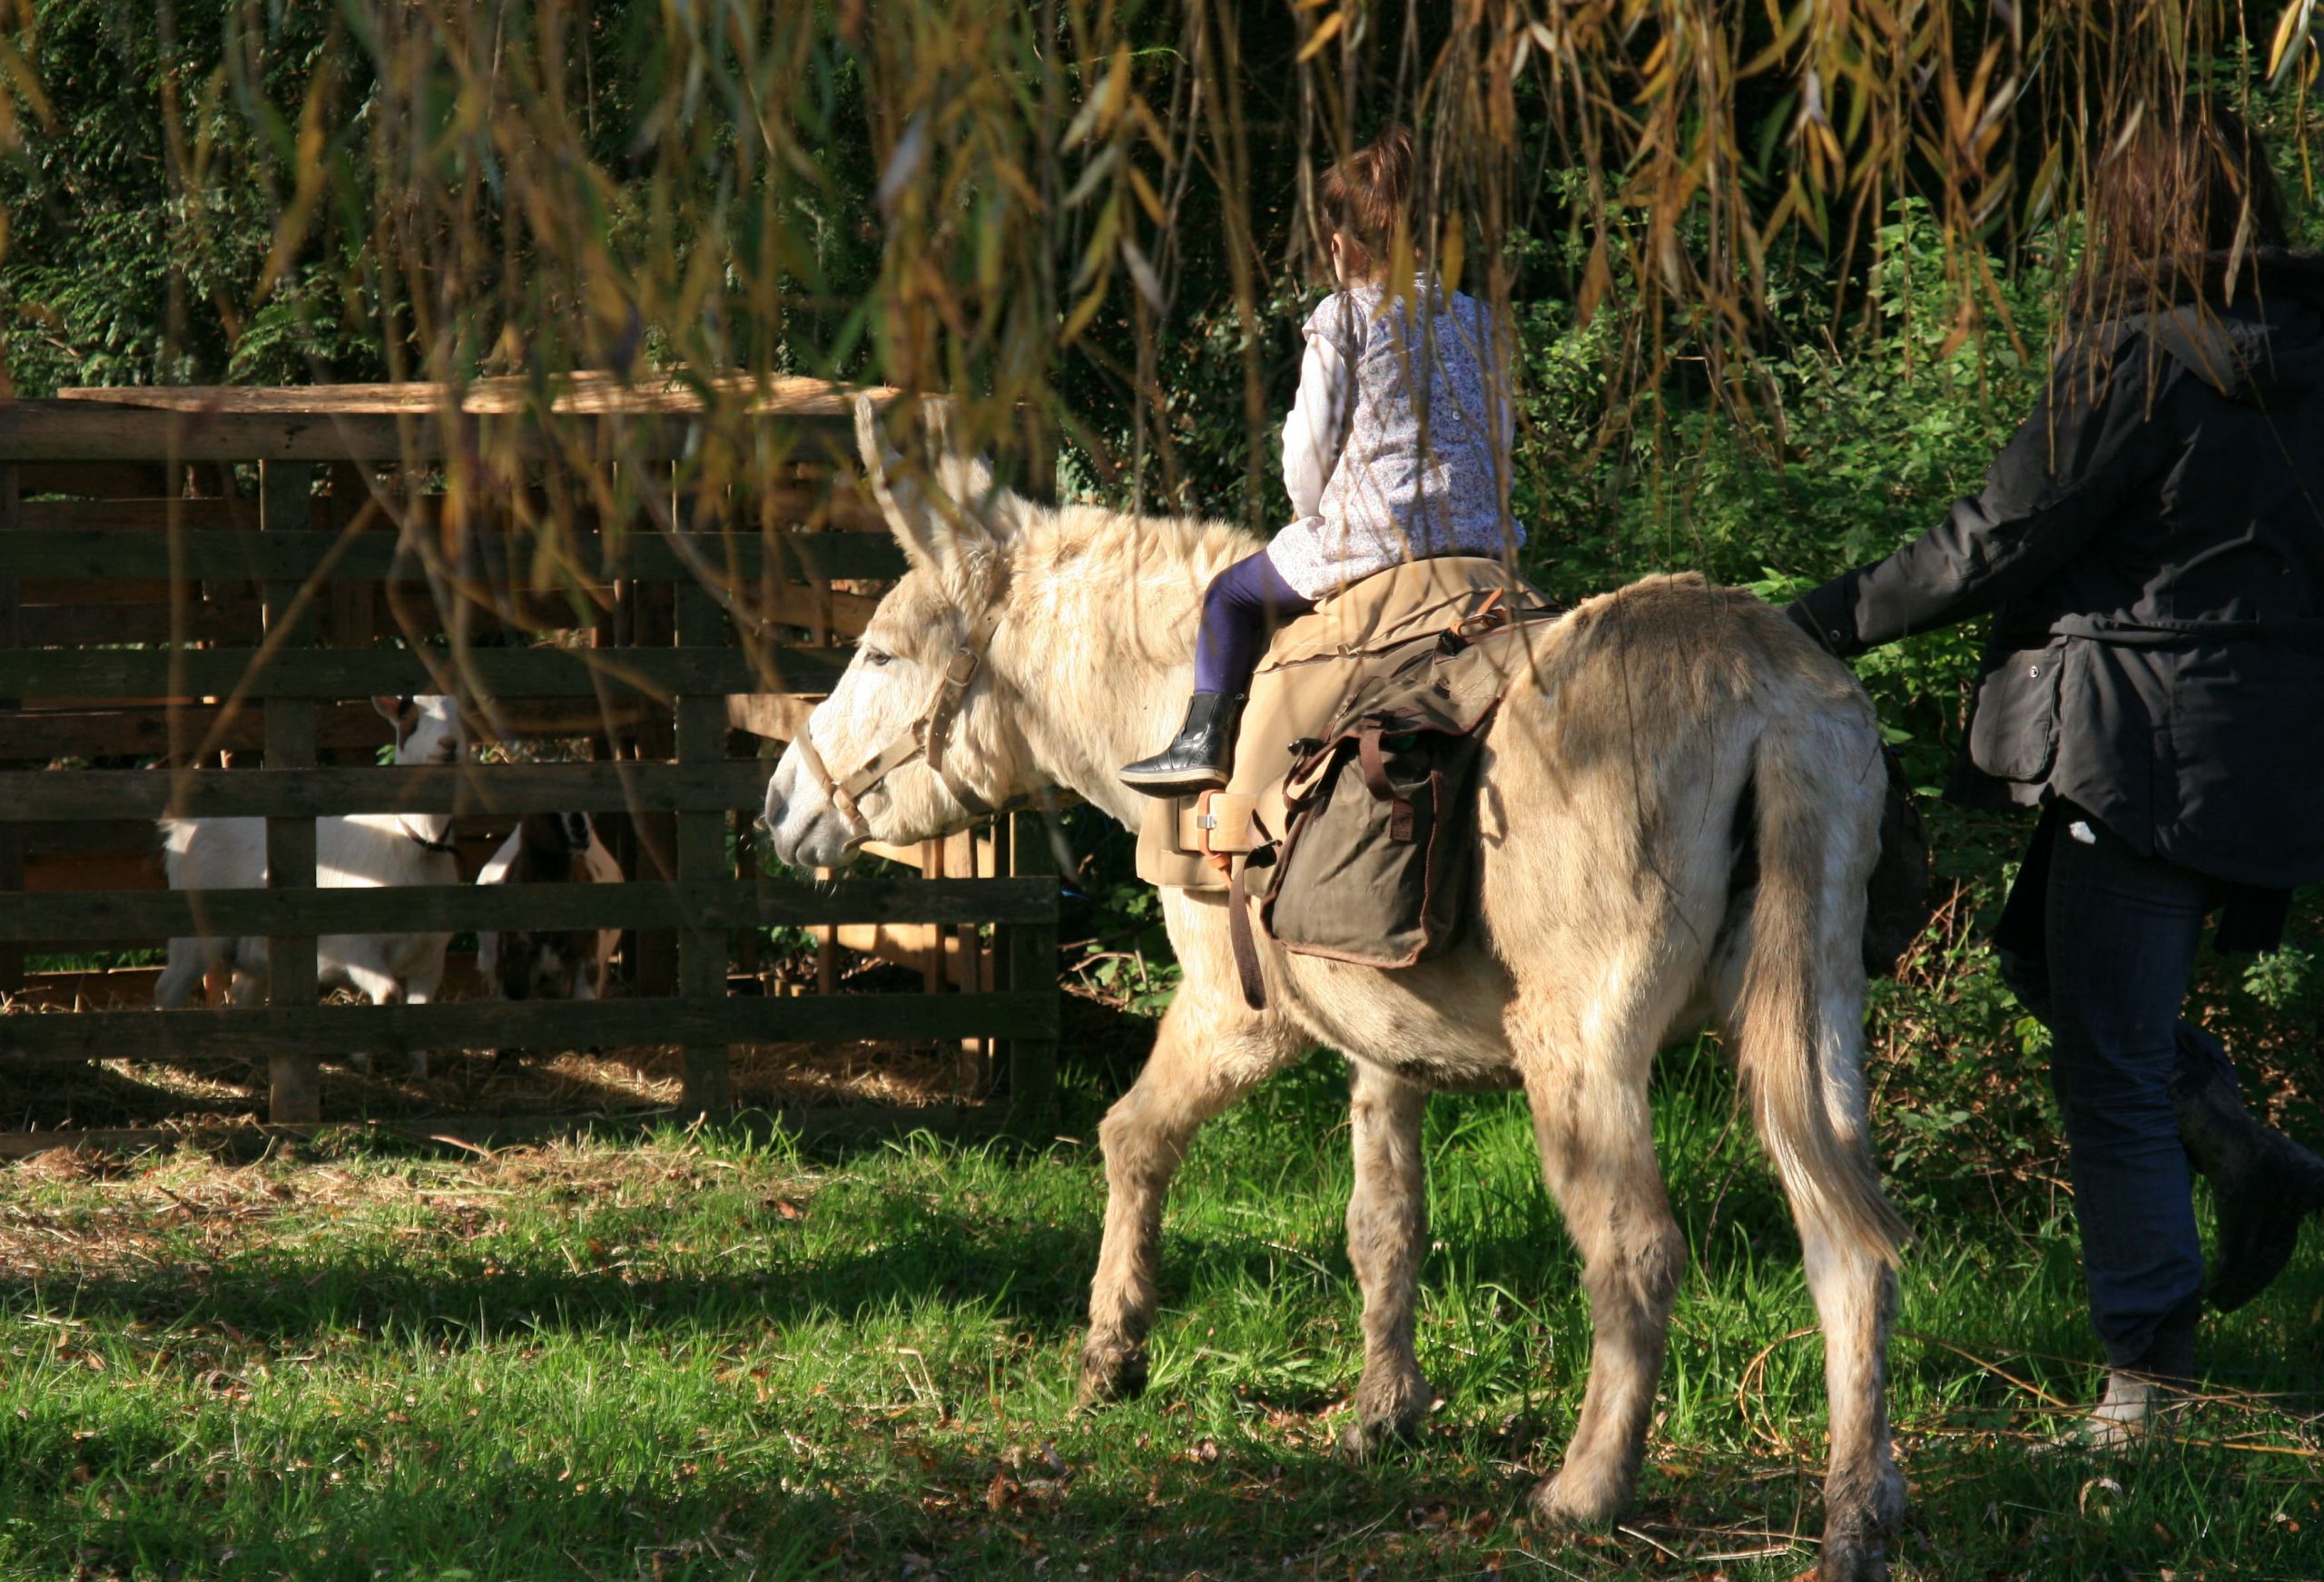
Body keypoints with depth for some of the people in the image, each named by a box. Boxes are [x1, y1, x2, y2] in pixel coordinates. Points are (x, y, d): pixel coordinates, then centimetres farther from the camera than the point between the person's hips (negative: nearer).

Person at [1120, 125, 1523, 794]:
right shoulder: (1475, 319, 11)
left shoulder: (1343, 318, -5)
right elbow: (1501, 439, 15)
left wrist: (1314, 518, 13)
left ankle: (1205, 739, 12)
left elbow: (1311, 445, -5)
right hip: (1483, 535, 6)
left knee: (1232, 593, 16)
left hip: (1370, 535, -6)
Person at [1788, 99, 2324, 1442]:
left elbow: (2001, 544, -12)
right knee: (2051, 952, 24)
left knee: (2108, 1060, 2)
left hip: (2153, 749, -8)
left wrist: (1835, 619, -2)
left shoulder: (2144, 360, -15)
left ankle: (2152, 1356, 6)